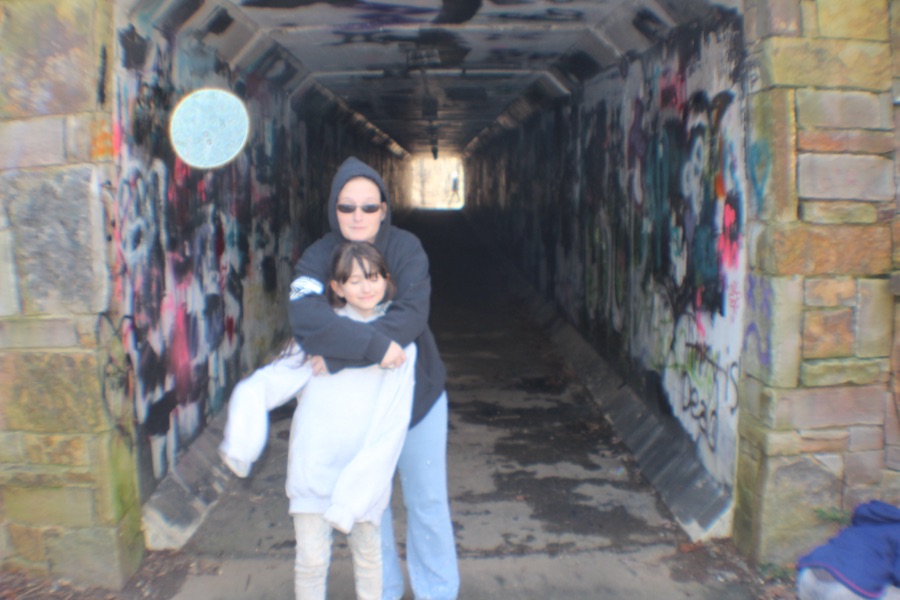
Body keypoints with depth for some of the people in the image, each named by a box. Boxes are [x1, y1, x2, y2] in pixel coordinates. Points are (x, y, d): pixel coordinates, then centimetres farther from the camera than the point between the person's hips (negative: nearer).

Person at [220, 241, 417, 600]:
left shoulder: (399, 343, -4)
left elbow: (391, 425, -9)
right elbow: (264, 385, -4)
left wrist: (352, 495, -16)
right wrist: (241, 446, -18)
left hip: (366, 473, 0)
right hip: (314, 469, 0)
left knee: (367, 555, 15)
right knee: (312, 560, 7)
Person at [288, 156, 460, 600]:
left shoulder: (405, 248, -14)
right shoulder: (319, 256, -14)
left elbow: (412, 314, -28)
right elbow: (304, 314, -32)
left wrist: (338, 355, -33)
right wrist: (372, 344, -41)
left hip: (416, 391, -1)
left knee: (427, 500, 10)